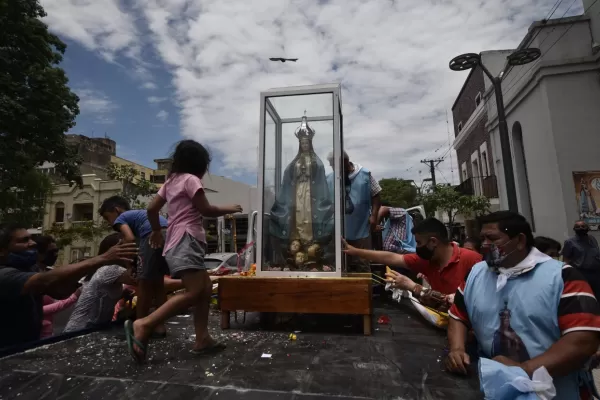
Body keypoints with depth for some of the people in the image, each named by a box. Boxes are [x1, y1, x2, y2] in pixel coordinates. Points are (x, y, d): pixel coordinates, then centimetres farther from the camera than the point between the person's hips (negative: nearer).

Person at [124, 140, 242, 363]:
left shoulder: (171, 181, 20)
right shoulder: (191, 179, -5)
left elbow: (152, 208, 19)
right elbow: (206, 210, -10)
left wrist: (156, 231, 33)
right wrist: (228, 209, 6)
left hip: (177, 243, 10)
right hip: (186, 241, -10)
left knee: (206, 288, 10)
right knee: (194, 292, -18)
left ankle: (202, 340, 8)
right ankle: (143, 326, -20)